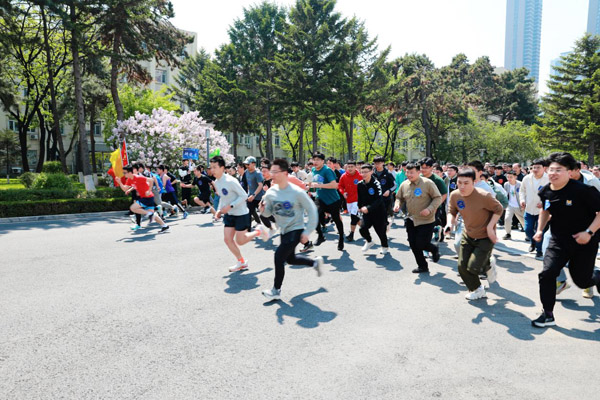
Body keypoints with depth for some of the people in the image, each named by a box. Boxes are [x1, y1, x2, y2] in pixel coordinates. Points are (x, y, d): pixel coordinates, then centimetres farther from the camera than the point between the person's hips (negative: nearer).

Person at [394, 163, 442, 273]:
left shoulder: (427, 183, -12)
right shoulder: (404, 185, 3)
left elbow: (438, 198, -8)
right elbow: (399, 198, 16)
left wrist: (429, 209, -21)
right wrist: (397, 204, -6)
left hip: (426, 220, -5)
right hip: (411, 220, 5)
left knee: (421, 244, -8)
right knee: (413, 244, 7)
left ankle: (434, 250, 28)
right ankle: (422, 266, 26)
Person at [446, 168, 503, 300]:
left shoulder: (484, 196, -27)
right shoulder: (455, 195, -12)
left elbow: (498, 209, -11)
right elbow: (452, 211, 6)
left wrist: (490, 227, -18)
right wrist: (450, 223, -13)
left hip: (485, 237, -5)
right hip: (467, 235, 5)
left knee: (473, 267, -11)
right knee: (462, 266, 4)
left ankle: (488, 267, 26)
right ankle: (477, 289, 31)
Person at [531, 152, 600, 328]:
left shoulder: (583, 190, -21)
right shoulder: (545, 192, -4)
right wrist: (540, 229, 8)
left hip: (584, 241, -4)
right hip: (559, 240, 4)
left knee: (582, 280, 7)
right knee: (547, 274, -12)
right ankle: (548, 315, 1)